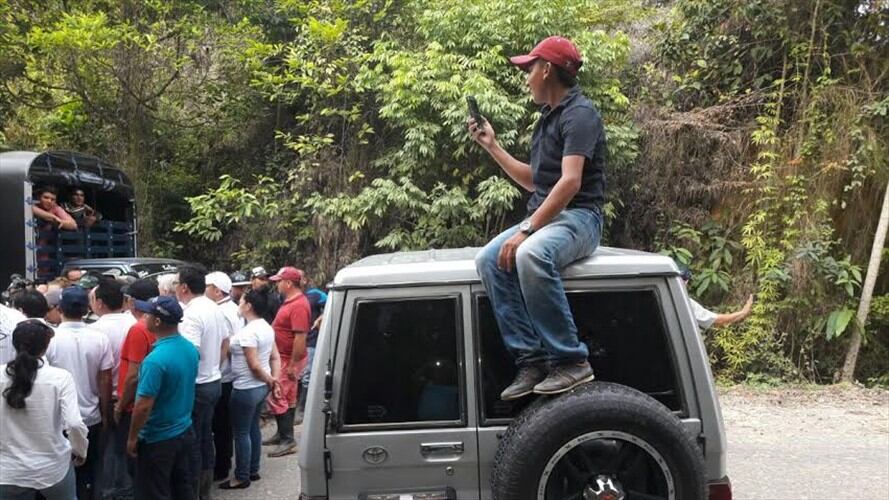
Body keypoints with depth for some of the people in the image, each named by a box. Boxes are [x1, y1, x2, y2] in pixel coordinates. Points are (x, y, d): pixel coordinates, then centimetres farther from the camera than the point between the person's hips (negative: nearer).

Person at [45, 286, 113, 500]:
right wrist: (106, 414, 8)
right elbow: (105, 380, -4)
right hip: (91, 418, 2)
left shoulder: (50, 339, -13)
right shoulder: (99, 338, -8)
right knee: (87, 474, 15)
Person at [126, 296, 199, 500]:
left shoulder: (156, 359, -27)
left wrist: (132, 438, -10)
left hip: (158, 439, -7)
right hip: (185, 431, 7)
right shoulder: (190, 348, -3)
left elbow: (143, 406, -22)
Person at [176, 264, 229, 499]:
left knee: (192, 442, 3)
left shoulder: (191, 315, -21)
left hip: (197, 386, -9)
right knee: (205, 438, 18)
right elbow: (225, 343, 17)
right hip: (213, 381, 9)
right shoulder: (214, 308, 6)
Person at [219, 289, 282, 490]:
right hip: (261, 387, 9)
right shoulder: (267, 328, 6)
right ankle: (253, 470, 29)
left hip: (246, 389, -9)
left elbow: (254, 366, -23)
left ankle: (242, 478, 13)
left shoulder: (247, 332, -23)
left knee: (241, 433, 3)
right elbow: (275, 358, 6)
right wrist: (275, 380, 1)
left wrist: (269, 380, -8)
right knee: (253, 428, 19)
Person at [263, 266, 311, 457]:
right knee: (288, 398, 17)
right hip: (284, 357, 10)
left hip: (289, 360, -10)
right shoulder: (291, 301, 9)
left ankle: (288, 440, -2)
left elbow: (300, 338, -27)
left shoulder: (298, 305, -24)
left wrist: (292, 365, -24)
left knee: (276, 398, -7)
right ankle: (283, 434, 27)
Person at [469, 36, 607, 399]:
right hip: (545, 216, 8)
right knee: (489, 259, -17)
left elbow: (570, 182, -21)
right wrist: (492, 145, 22)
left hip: (578, 217, -8)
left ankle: (571, 361, -27)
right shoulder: (548, 117, 21)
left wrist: (526, 230, -26)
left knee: (530, 255, -38)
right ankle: (530, 359, -19)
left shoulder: (580, 113, -8)